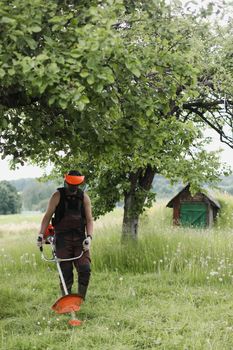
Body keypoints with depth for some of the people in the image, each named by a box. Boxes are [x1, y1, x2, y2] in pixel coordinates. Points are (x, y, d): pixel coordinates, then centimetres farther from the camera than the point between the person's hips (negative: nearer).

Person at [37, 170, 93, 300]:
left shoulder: (84, 197, 6)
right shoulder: (58, 196, 0)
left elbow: (89, 219, 5)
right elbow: (48, 216, 0)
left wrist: (89, 237, -9)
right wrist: (41, 234, -9)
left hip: (80, 238, 2)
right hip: (62, 238, -2)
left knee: (85, 269, -7)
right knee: (66, 272, -2)